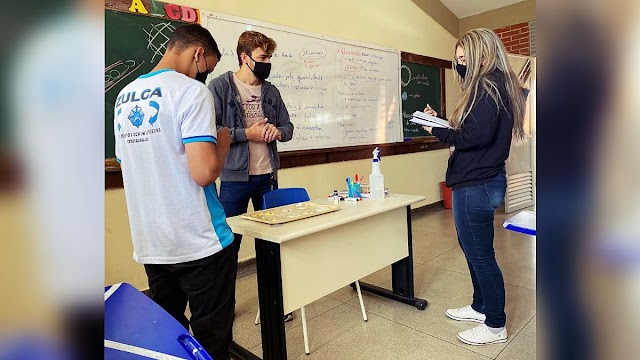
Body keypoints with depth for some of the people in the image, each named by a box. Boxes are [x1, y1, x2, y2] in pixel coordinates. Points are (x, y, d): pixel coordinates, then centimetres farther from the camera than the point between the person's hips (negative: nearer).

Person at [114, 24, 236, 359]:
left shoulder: (124, 97, 11)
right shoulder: (191, 91, -13)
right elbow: (204, 173, -23)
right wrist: (222, 142, -2)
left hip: (149, 245, 7)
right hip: (199, 243, -7)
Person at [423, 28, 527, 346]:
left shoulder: (488, 86, -15)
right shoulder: (497, 84, 15)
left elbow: (476, 136, -25)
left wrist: (437, 131, -14)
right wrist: (441, 122, 5)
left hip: (476, 185, -10)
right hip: (482, 180, 10)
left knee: (480, 254, 2)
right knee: (471, 247, 20)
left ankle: (495, 325, 19)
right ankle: (481, 307, 37)